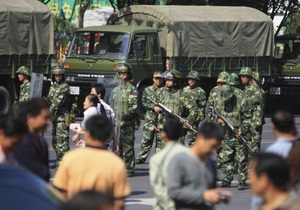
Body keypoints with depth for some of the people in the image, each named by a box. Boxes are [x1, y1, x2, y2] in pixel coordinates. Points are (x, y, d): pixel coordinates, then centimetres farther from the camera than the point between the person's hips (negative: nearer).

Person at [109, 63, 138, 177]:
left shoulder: (132, 90, -1)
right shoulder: (115, 90, 17)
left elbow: (134, 106, -10)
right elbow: (111, 105, 22)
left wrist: (126, 114, -23)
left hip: (127, 123, -6)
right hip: (116, 123, 6)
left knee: (128, 146, -5)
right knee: (117, 146, 7)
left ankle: (129, 169, -2)